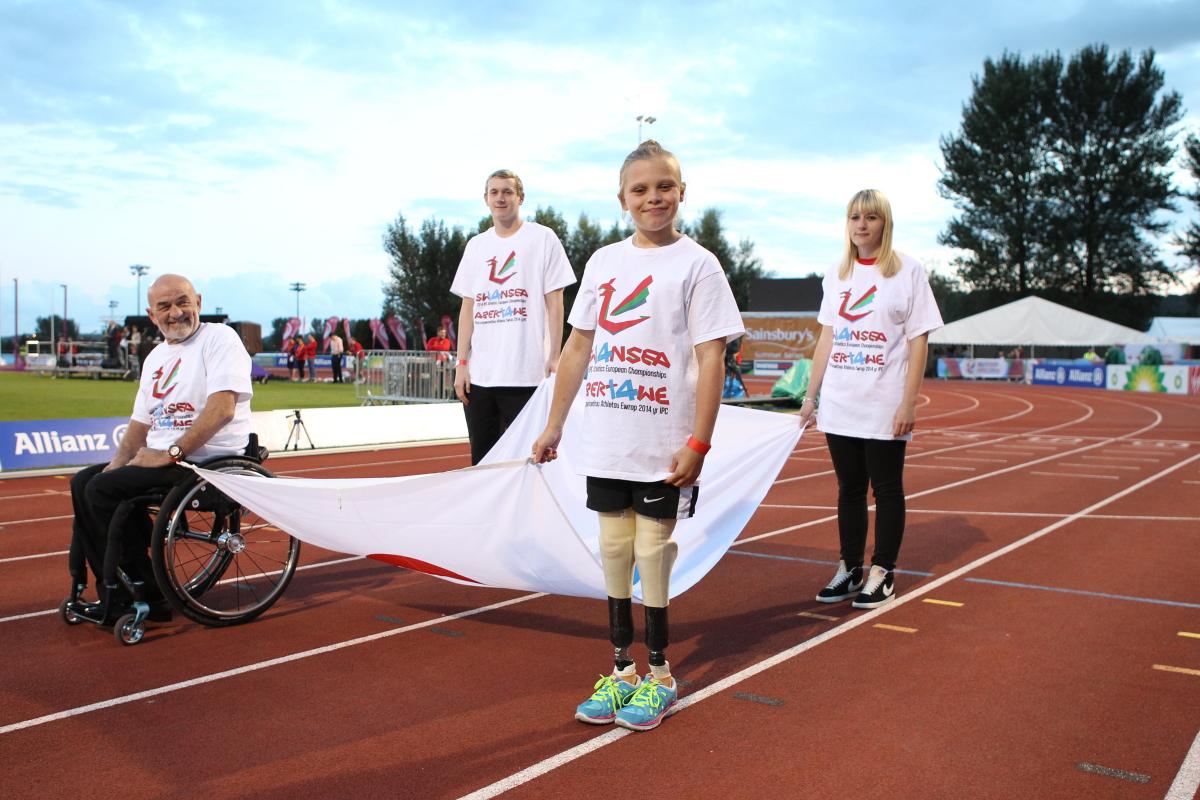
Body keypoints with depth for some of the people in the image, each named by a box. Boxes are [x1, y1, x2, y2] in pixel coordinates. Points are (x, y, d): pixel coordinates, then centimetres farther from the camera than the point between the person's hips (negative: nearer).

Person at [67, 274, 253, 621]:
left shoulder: (219, 338, -9)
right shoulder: (155, 357, 18)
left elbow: (222, 408, -22)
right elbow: (141, 420, 22)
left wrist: (172, 453, -21)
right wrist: (119, 461, 4)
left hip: (209, 462, -9)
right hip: (160, 459, 9)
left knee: (103, 489, -18)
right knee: (83, 482, 7)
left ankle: (149, 596, -7)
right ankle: (113, 591, 10)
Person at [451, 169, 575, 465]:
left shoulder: (542, 238, 2)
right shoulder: (476, 245, 15)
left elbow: (554, 303, -1)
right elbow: (467, 307, 14)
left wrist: (554, 358, -8)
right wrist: (462, 363, 6)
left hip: (524, 374, -5)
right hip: (478, 374, 5)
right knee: (481, 459, 9)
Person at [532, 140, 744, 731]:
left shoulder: (696, 264, -4)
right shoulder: (603, 261, 10)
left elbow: (711, 359, -8)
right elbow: (579, 347, 14)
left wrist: (698, 443, -15)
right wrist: (553, 426, 12)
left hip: (663, 448, -4)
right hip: (605, 442, 5)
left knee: (653, 554, 3)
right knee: (613, 550, 10)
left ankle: (660, 676, 19)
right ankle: (622, 670, 24)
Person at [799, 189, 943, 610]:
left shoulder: (908, 271, -3)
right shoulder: (837, 274, 10)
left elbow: (918, 342, -6)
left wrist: (909, 403, -12)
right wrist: (811, 395, 9)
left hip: (885, 409, -4)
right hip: (838, 406, 4)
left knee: (886, 489, 4)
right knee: (849, 488, 11)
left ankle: (882, 574, 14)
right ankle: (849, 569, 21)